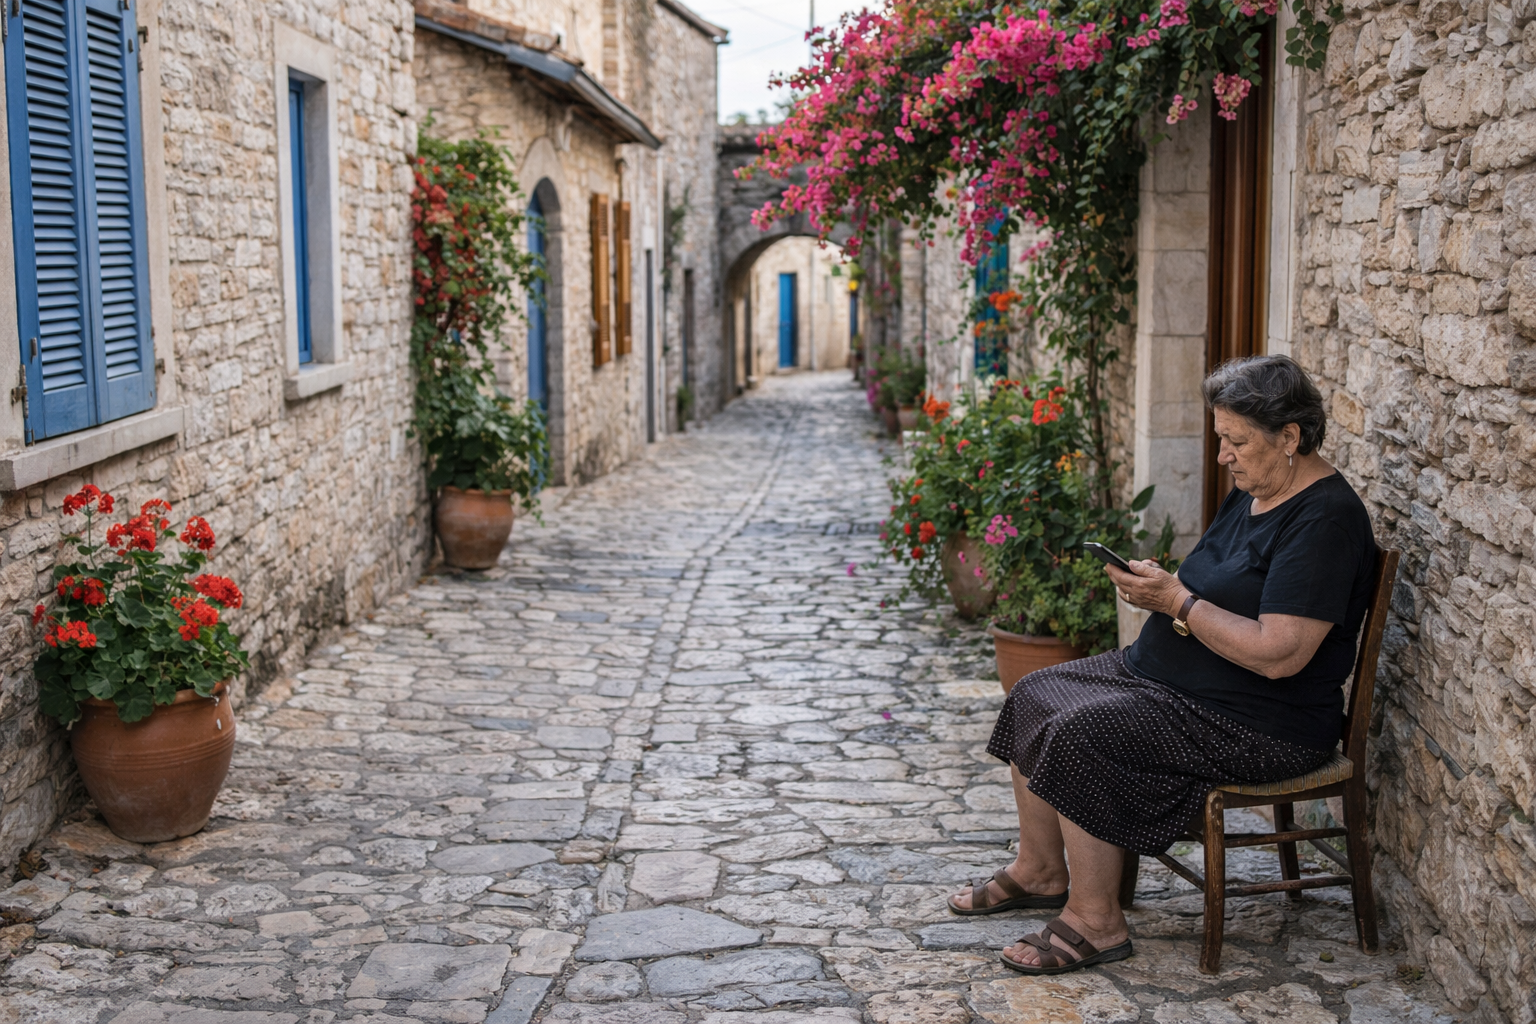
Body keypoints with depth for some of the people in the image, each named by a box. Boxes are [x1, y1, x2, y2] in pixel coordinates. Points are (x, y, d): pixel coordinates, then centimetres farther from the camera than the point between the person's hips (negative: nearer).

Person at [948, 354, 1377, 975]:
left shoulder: (1324, 520, -21)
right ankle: (1040, 871, 17)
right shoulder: (1252, 492, 10)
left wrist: (1177, 602, -22)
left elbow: (1276, 654, -28)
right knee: (1034, 696, 5)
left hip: (1259, 724, -10)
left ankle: (1095, 921, -10)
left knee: (1079, 735, -24)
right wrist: (1158, 586, -2)